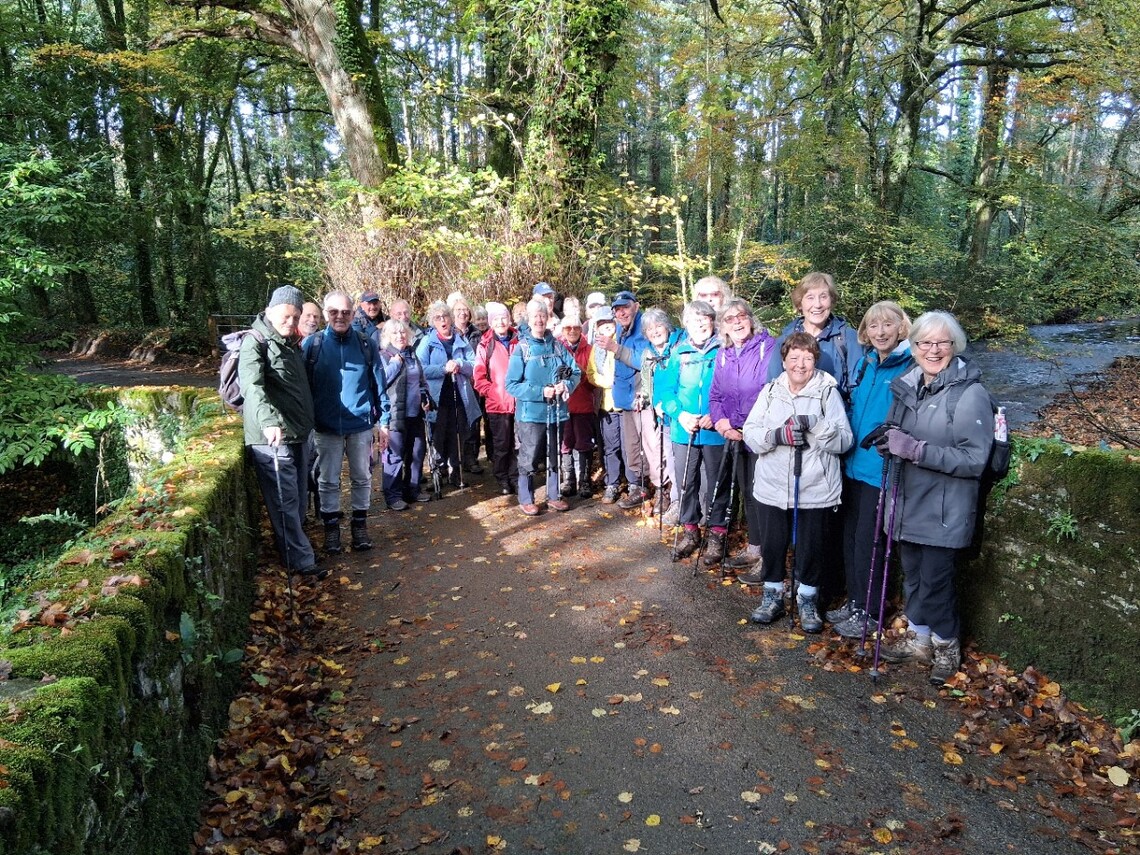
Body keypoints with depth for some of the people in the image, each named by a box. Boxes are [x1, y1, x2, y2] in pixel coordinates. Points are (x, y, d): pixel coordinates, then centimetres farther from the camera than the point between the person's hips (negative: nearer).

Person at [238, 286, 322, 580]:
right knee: (285, 501, -3)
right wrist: (268, 420, -44)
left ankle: (291, 547, 31)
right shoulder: (255, 343, -12)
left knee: (299, 499, 17)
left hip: (298, 434, 9)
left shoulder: (291, 344, 16)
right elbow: (252, 386, -29)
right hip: (272, 438, -9)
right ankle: (301, 561, 5)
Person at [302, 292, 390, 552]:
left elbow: (379, 385, 3)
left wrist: (383, 422, 2)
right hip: (326, 426, 0)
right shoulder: (311, 344, -2)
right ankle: (331, 527, 24)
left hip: (361, 424, 1)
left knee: (362, 478, 11)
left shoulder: (366, 344, -1)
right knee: (328, 480, 9)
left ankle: (360, 525, 26)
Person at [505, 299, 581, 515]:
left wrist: (566, 384, -16)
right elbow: (511, 384, -11)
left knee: (554, 456, 15)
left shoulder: (557, 346, 4)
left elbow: (576, 372, 5)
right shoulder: (521, 349, -7)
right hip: (531, 413, -4)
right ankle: (526, 500, 16)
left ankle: (554, 496, 29)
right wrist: (540, 392, -18)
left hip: (556, 411, 4)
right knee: (528, 458, 2)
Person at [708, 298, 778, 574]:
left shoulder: (768, 346, -12)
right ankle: (753, 549, 32)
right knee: (747, 493, 17)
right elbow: (715, 395, 12)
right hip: (736, 437, 7)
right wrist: (723, 423, -7)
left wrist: (735, 422, -17)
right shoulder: (723, 355, 10)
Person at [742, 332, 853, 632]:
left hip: (816, 489, -2)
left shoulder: (828, 391, -3)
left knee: (811, 548, 11)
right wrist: (777, 435, -20)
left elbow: (844, 440, -9)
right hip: (772, 486, 2)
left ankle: (807, 600, 32)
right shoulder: (770, 391, 5)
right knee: (772, 545, 13)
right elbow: (750, 432, -1)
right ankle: (773, 596, 33)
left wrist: (814, 426, -24)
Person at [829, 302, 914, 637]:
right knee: (850, 536, 14)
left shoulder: (910, 368, -12)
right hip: (853, 463, 7)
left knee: (867, 540, 1)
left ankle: (869, 613, 18)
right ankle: (854, 602, 30)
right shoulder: (864, 363, 9)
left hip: (881, 469, -7)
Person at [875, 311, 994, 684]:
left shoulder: (971, 394, -15)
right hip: (908, 502, 6)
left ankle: (947, 646, 28)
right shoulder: (906, 386, 4)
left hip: (944, 509, -6)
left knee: (935, 581, 4)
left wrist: (915, 449, -26)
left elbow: (975, 459, -19)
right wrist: (889, 442, -3)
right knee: (912, 575, 17)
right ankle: (918, 639, 36)